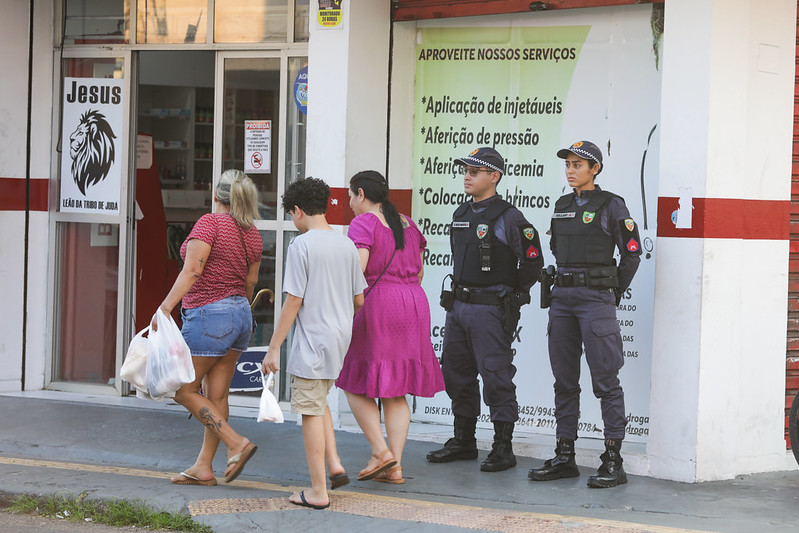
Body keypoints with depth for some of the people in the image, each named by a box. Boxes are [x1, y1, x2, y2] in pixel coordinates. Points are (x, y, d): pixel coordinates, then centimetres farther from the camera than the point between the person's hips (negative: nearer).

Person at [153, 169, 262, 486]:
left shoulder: (210, 223, -12)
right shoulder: (252, 234, 9)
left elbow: (192, 271, -22)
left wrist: (166, 306, -26)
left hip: (209, 314, -8)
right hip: (240, 316, 8)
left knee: (184, 390, 1)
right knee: (216, 395, 9)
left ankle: (236, 444, -8)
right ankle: (203, 467, 10)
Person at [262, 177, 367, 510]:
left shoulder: (301, 245, -12)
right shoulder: (347, 244, 6)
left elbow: (293, 301, -15)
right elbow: (359, 300, 11)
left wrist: (274, 348, -10)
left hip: (312, 340, -7)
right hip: (341, 337, 7)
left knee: (311, 411, -1)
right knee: (319, 402, 25)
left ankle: (318, 492, 2)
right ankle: (334, 465, 12)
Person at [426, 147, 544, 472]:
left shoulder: (508, 219, -10)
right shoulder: (460, 215, 13)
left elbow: (532, 261, -7)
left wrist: (511, 296, -1)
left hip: (490, 311, -8)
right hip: (458, 307, 8)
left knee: (496, 378, -6)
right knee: (457, 375, 13)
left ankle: (503, 448, -1)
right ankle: (463, 442, 24)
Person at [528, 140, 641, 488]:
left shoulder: (611, 206, -4)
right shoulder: (562, 206, 13)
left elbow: (631, 254, -2)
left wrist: (612, 294, 2)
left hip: (596, 298, -6)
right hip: (563, 297, 7)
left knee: (605, 381, -6)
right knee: (564, 380, 8)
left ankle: (613, 462, -4)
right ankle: (564, 458, 14)